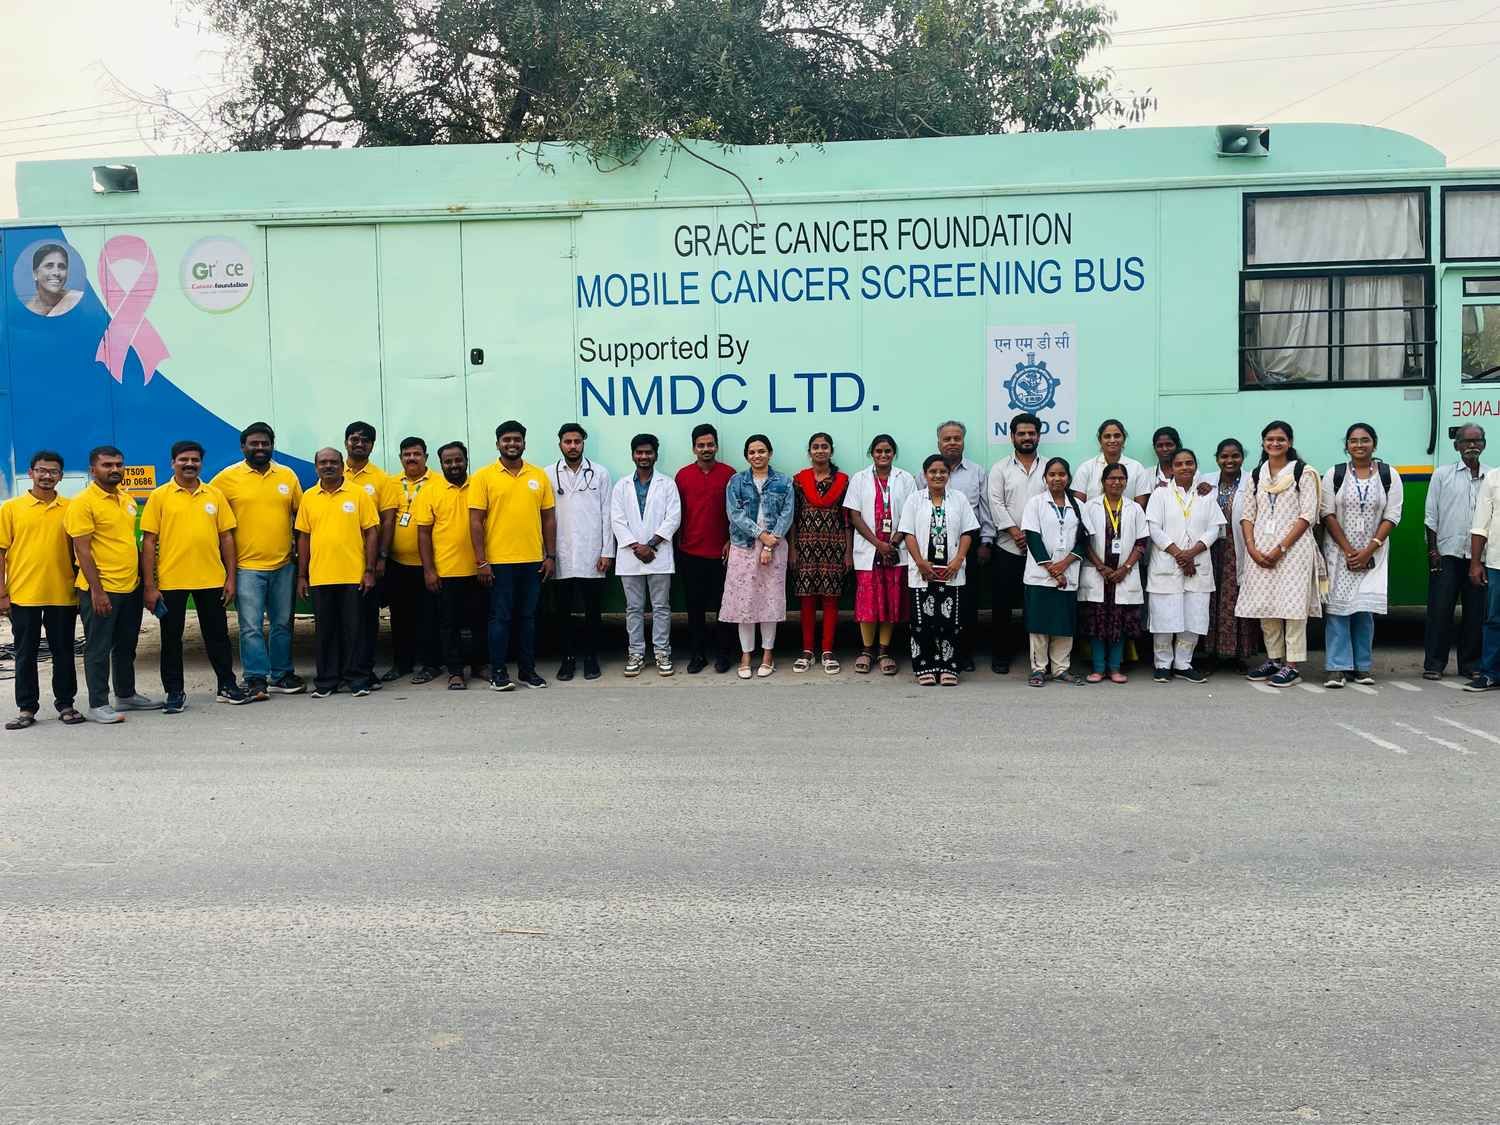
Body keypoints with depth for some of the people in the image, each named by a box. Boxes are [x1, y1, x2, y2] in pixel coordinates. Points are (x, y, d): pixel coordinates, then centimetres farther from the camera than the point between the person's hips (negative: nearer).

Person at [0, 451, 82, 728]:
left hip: (62, 594, 1)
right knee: (26, 653, 7)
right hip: (23, 595, -1)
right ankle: (27, 708, 15)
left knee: (63, 652, 8)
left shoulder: (69, 508, 5)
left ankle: (66, 704, 18)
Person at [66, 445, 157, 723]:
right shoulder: (83, 502, -11)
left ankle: (126, 694, 29)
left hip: (131, 587, 7)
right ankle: (98, 705, 7)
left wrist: (144, 580, 17)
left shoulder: (127, 499, 12)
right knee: (98, 649, 1)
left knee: (126, 646, 17)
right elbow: (82, 550, -14)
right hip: (101, 590, -7)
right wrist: (96, 590, -18)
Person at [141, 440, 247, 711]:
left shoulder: (215, 495, 6)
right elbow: (149, 542, -2)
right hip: (171, 581, -2)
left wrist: (231, 578, 2)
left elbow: (226, 538, 8)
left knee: (218, 635, 11)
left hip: (211, 579, 2)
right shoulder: (159, 496, -1)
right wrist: (150, 586, -7)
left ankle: (226, 686, 23)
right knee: (171, 638, 7)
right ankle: (174, 692, 18)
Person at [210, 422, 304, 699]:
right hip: (247, 566, -3)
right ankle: (256, 679, 5)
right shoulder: (228, 477, -3)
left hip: (283, 565, 4)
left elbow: (300, 513, 15)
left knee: (282, 624, 12)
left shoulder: (287, 475, 6)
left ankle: (281, 675, 22)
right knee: (251, 627, -3)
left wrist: (298, 545, 9)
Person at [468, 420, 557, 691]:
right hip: (499, 561, -3)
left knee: (528, 616, 11)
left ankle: (527, 669, 20)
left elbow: (548, 518, 9)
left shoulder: (539, 476, 7)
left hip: (533, 561, 3)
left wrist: (550, 556, 4)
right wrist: (481, 561, -10)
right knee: (501, 617, 3)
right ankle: (498, 671, 12)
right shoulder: (483, 477, -2)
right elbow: (476, 521, -5)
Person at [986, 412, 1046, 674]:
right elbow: (996, 504, -2)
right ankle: (1001, 655, 11)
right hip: (1007, 547, -1)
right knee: (1002, 604, 1)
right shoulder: (1000, 468, 6)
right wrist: (1017, 534, -11)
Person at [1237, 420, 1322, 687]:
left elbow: (1307, 515, -7)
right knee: (1264, 604, 6)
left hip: (1293, 547, -5)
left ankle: (1292, 665, -2)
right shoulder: (1257, 474, 14)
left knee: (1292, 604, -6)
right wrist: (1251, 547, -5)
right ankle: (1274, 658, 18)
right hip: (1261, 549, 5)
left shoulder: (1303, 472, 0)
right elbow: (1247, 514, 10)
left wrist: (1281, 548, -14)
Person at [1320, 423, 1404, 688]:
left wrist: (1368, 551, -10)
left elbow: (1391, 517, -1)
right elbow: (1328, 515, -2)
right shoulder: (1334, 475, 3)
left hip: (1373, 553, 0)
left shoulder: (1389, 475, 3)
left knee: (1365, 607, -2)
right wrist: (1348, 551, -9)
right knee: (1338, 606, -6)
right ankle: (1337, 667, -6)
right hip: (1339, 551, 0)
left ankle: (1363, 666, 8)